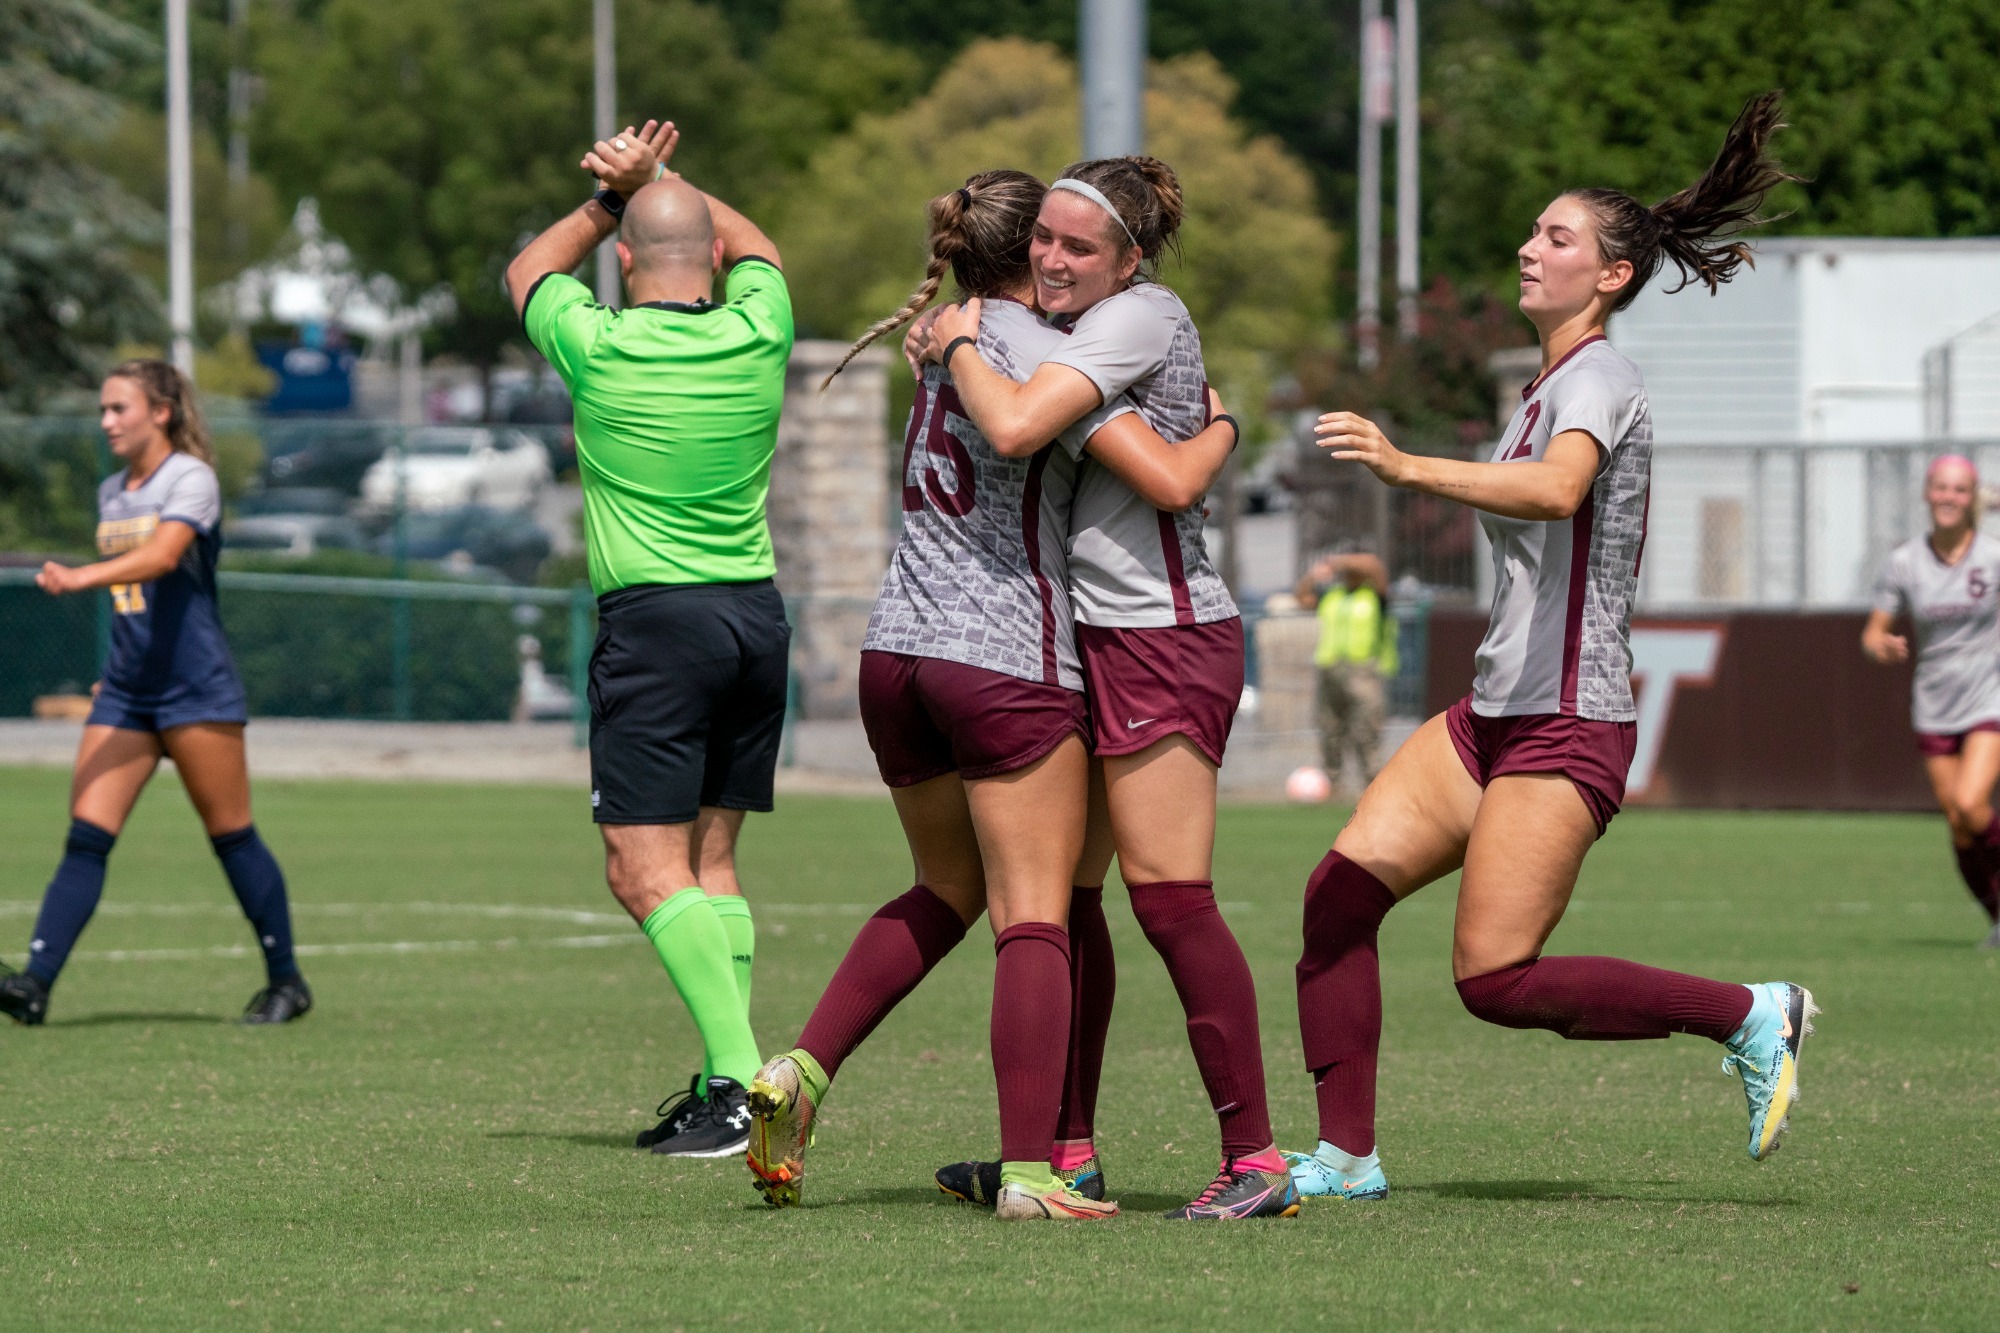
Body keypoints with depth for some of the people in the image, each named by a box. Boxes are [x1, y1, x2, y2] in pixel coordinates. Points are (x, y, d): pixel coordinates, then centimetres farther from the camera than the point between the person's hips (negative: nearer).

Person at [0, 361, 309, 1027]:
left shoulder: (191, 478, -8)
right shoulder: (111, 493, 15)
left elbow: (162, 557, -26)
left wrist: (80, 577, -38)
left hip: (196, 686, -6)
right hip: (126, 689, 6)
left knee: (231, 836, 0)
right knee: (86, 835, -6)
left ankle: (286, 982, 13)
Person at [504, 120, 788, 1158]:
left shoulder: (600, 348, -8)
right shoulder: (758, 334, 1)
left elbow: (527, 271, 15)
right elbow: (755, 246, 26)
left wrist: (614, 196, 14)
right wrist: (654, 185, 17)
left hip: (655, 617, -5)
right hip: (757, 615, 6)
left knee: (646, 870, -7)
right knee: (712, 857, 12)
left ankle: (740, 1081, -20)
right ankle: (725, 1084, 7)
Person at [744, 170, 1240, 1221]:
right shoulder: (1038, 349, -10)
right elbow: (1167, 477, -17)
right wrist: (1220, 427, 3)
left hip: (897, 650, 8)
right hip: (1009, 662, -7)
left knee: (946, 893, 22)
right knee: (1036, 920, -4)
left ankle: (801, 1073, 7)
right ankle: (1030, 1172, -12)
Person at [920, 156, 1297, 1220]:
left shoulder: (1139, 317, -14)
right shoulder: (1082, 325, 14)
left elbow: (1012, 424, -26)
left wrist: (957, 345, -7)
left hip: (1163, 644, -10)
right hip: (1100, 640, 10)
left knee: (1170, 900, -13)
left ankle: (1256, 1161, -12)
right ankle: (1063, 1149, 14)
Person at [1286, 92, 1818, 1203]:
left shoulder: (1596, 379, -13)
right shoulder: (1548, 387, 17)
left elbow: (1557, 490, -35)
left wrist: (1408, 469, -46)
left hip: (1566, 728, -9)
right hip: (1492, 714, 9)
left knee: (1496, 980, -12)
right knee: (1340, 892, -4)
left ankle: (1746, 1016, 1)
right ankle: (1346, 1156, 0)